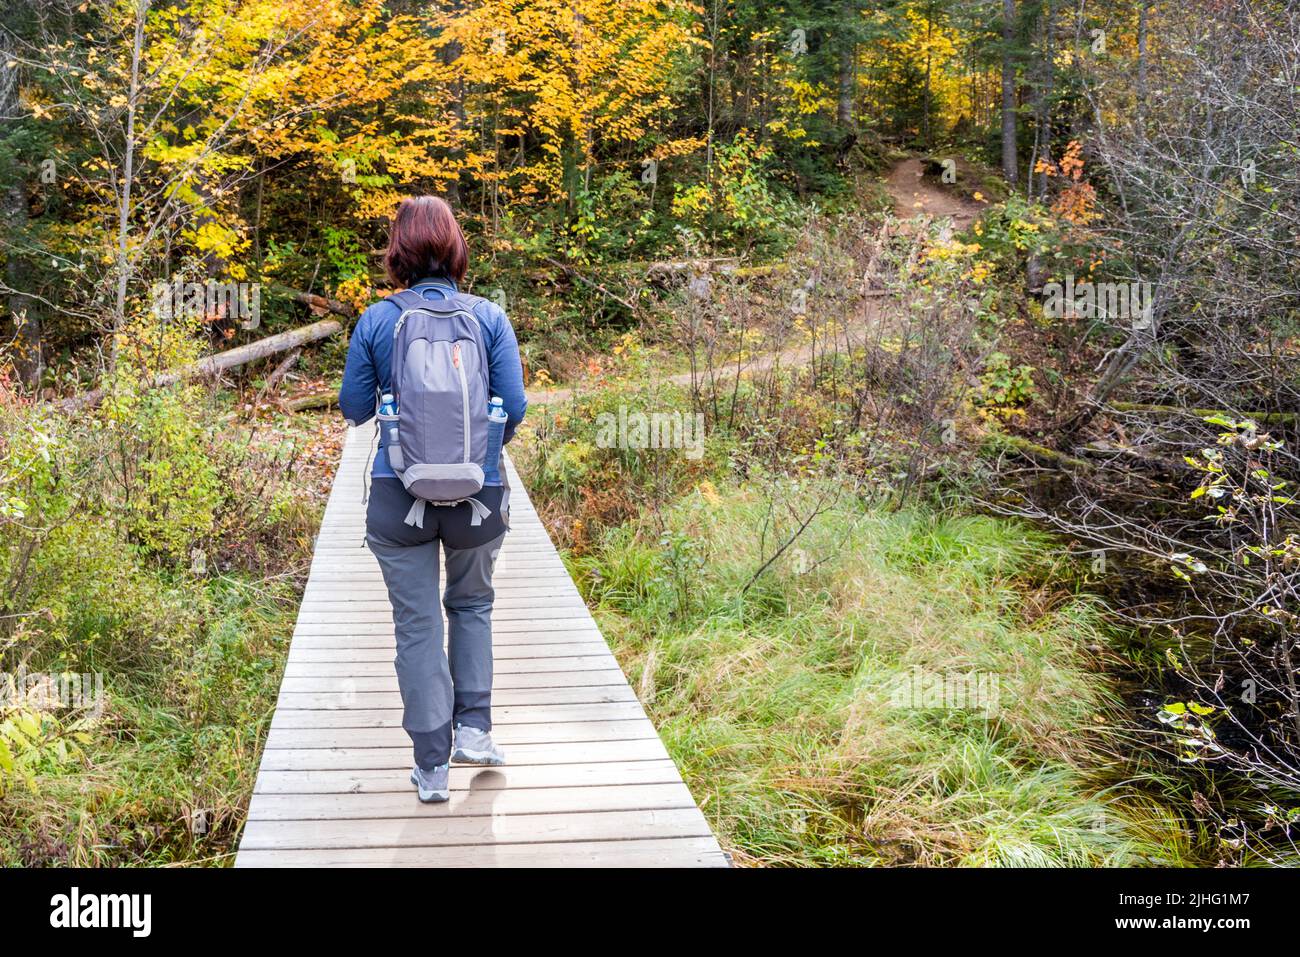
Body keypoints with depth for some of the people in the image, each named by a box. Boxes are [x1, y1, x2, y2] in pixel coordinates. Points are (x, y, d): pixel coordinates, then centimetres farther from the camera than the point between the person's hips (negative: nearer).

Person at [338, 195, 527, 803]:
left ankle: (432, 766, 14)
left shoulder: (376, 321, -6)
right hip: (478, 492, 1)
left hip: (398, 494, -1)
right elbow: (514, 406, -6)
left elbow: (354, 408, 1)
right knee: (471, 605, 25)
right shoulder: (489, 317, -5)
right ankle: (473, 728, 20)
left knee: (417, 624, 9)